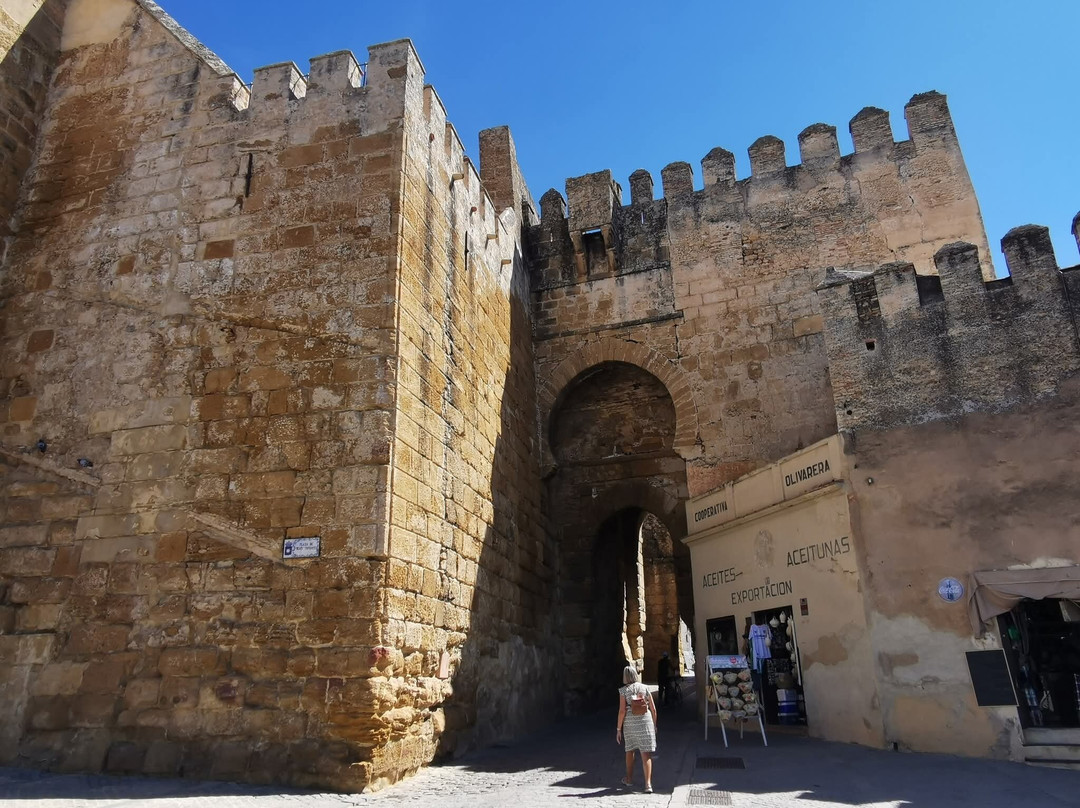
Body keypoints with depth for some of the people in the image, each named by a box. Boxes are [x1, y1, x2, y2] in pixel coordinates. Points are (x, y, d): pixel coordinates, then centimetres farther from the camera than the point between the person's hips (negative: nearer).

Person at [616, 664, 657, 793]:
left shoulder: (623, 690, -6)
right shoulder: (644, 688, 1)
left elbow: (622, 711, -9)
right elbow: (653, 709, 3)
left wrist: (618, 729, -2)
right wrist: (654, 725, 15)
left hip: (629, 723, 0)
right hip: (645, 721, 1)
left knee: (629, 751, 21)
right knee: (646, 754, 0)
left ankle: (629, 778, 36)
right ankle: (648, 783, -11)